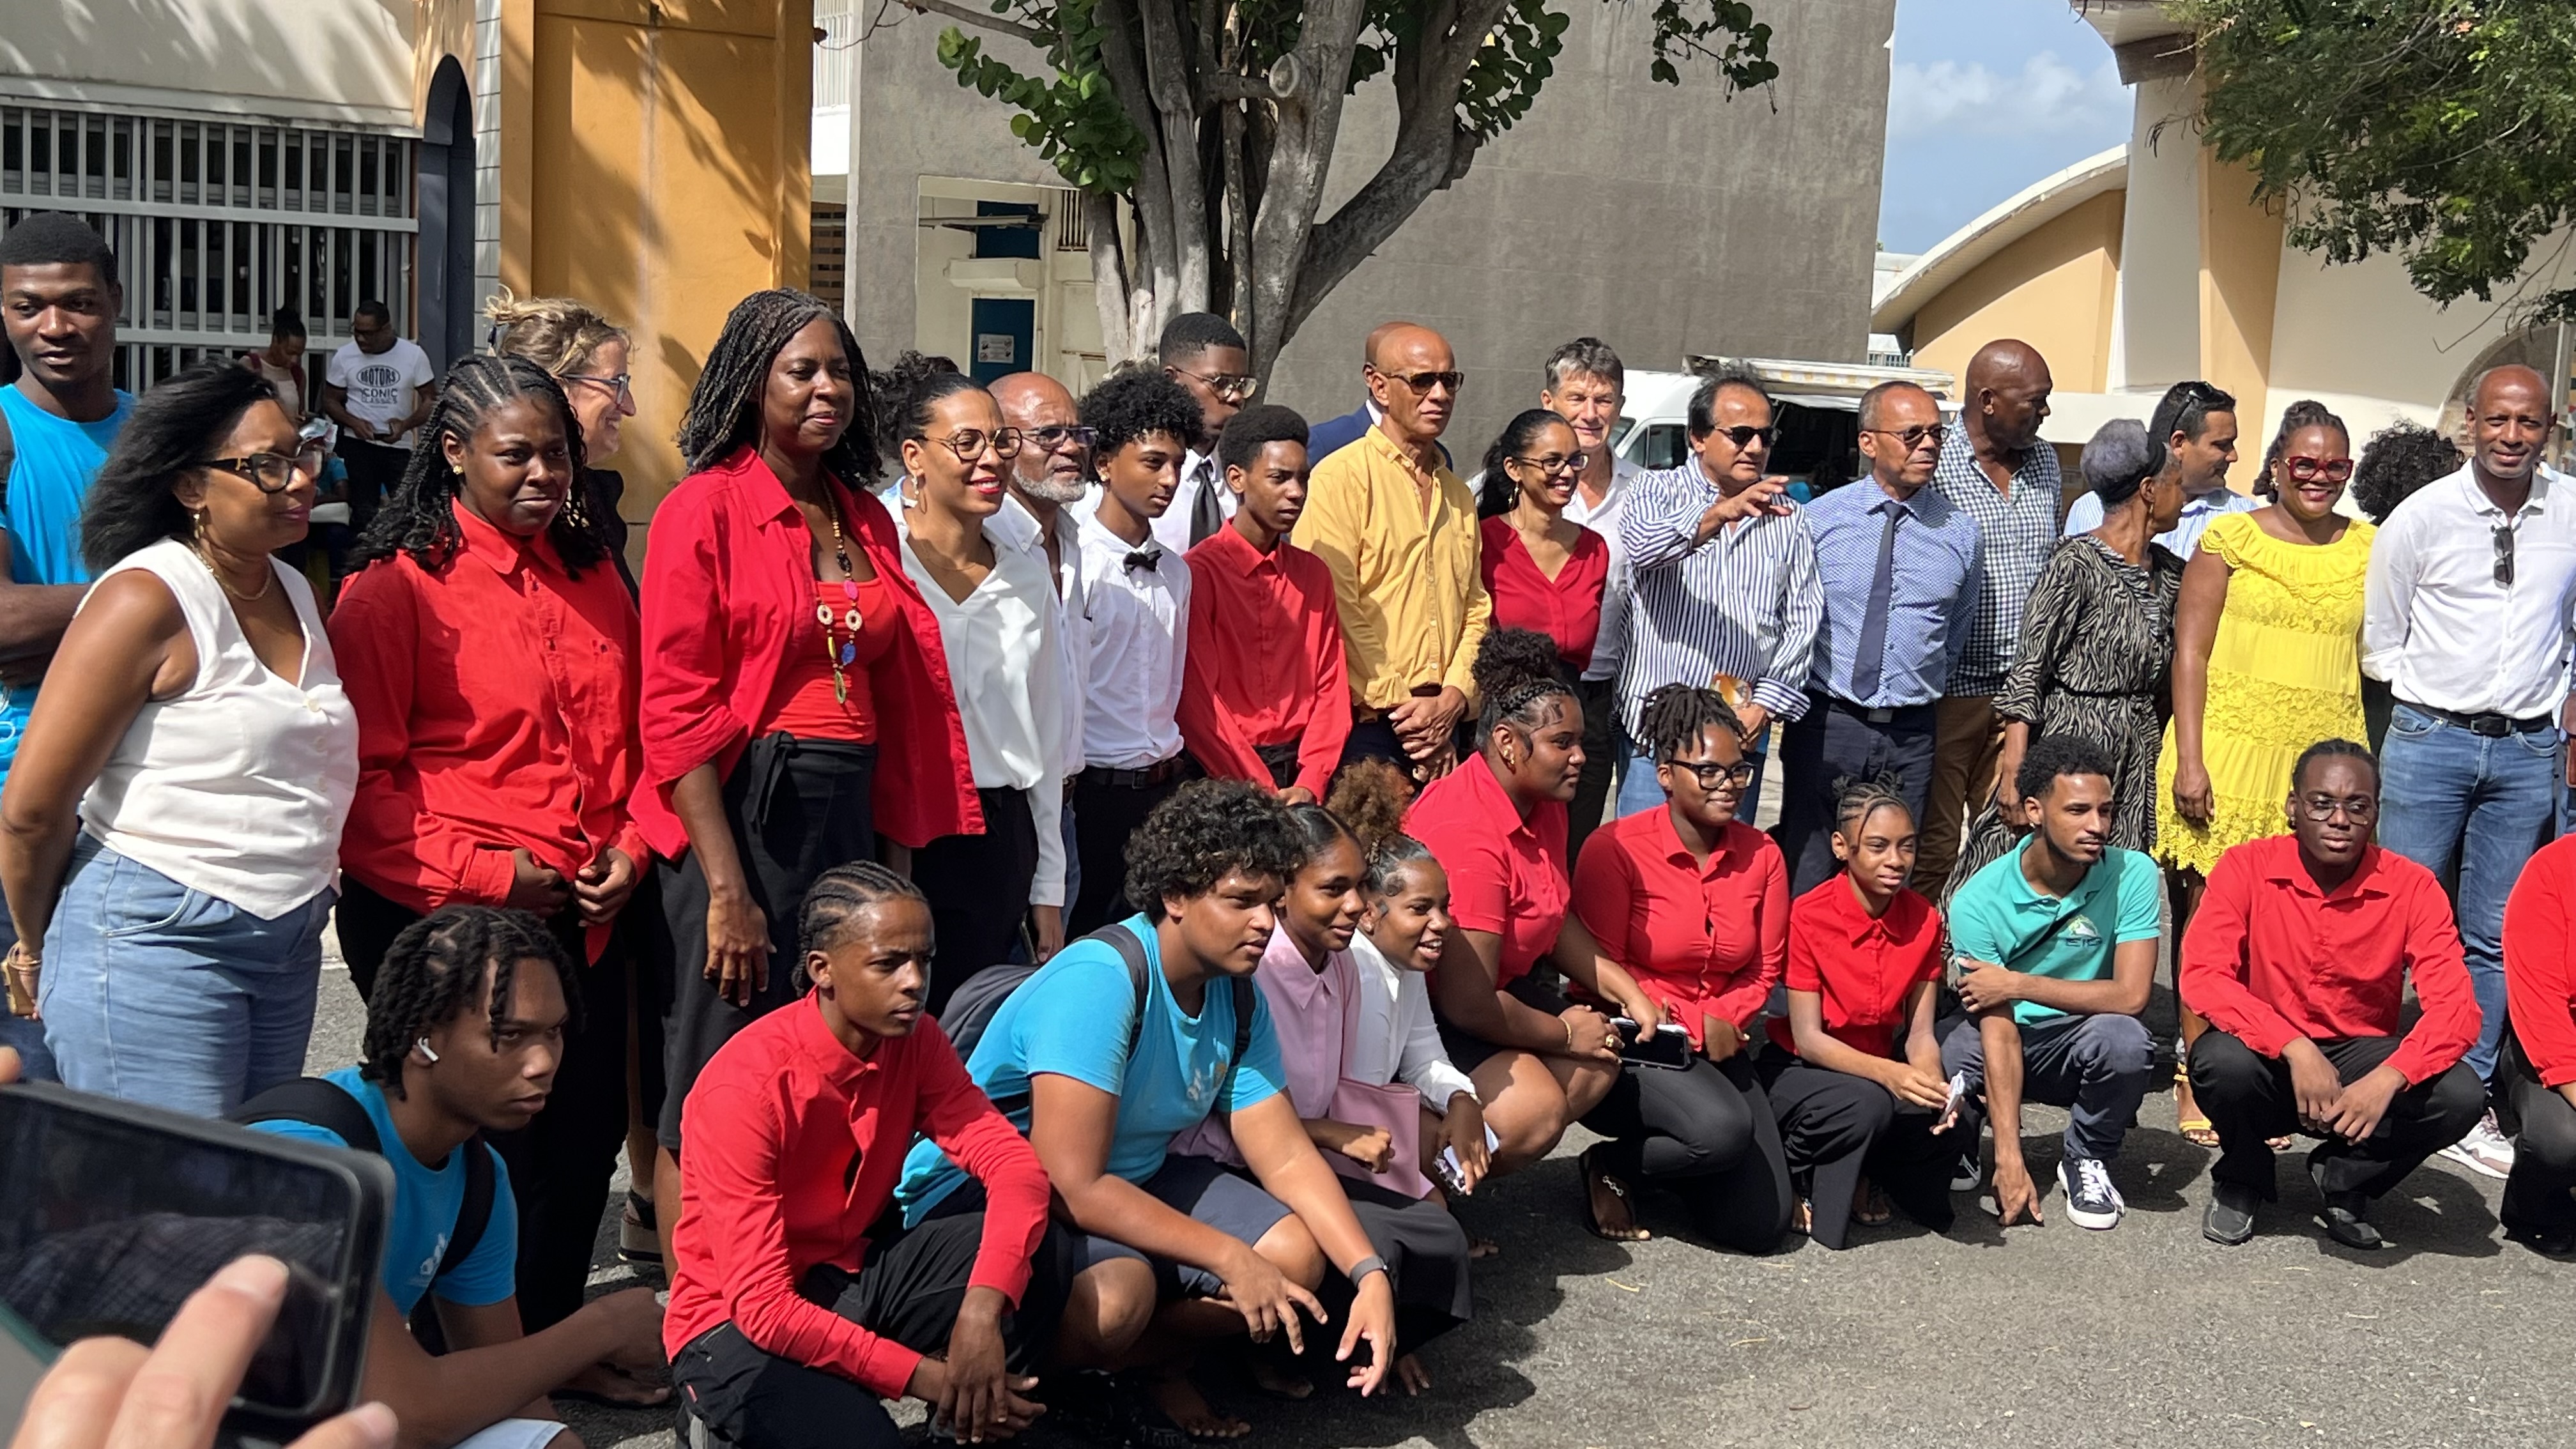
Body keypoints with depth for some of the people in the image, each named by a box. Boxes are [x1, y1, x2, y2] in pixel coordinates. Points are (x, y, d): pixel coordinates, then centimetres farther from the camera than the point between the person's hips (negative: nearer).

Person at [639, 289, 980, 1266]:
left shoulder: (865, 518, 14)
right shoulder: (707, 508, -5)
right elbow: (676, 710, -11)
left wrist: (897, 849, 9)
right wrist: (726, 888, -17)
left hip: (849, 812, 6)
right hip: (742, 811, -6)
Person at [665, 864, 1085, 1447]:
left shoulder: (914, 1040, -7)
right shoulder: (743, 1089, -26)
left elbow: (1014, 1164, -16)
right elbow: (762, 1306, -28)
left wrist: (982, 1309, -35)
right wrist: (925, 1376, -29)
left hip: (852, 1275, 6)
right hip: (738, 1324, -5)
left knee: (1039, 1255, -17)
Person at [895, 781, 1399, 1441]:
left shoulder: (1238, 999, -3)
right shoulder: (1097, 979, -28)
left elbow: (1287, 1158, -1)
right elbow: (1073, 1187, -32)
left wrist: (1369, 1272, -16)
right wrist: (1228, 1257, -29)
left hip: (1135, 1182, 8)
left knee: (1296, 1256, -10)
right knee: (1118, 1293, -36)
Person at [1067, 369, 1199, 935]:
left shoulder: (1175, 569, 12)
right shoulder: (1075, 564, -11)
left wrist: (1172, 763, 14)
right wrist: (1064, 778, -8)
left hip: (1166, 780, 6)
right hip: (1095, 787, -6)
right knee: (1091, 932, 2)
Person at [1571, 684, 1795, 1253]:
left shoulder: (1761, 855, 2)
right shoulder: (1617, 848, -13)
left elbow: (1765, 970, 7)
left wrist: (1723, 1020, -12)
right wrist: (1694, 1025, -14)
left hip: (1718, 1048, 6)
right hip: (1631, 1039, -6)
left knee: (1760, 1227, -4)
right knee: (1723, 1129, -35)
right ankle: (1614, 1169, -4)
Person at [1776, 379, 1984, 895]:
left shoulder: (1961, 533, 5)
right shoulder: (1819, 519, 0)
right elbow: (1785, 619, 9)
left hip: (1912, 736, 2)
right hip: (1825, 723, -2)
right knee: (1806, 880, 2)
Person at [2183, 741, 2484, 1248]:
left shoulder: (2412, 887, -9)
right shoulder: (2246, 868, -12)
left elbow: (2455, 1007, -17)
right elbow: (2201, 976, -22)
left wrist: (2388, 1080, -35)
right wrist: (2296, 1049, -35)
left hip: (2362, 1058, 1)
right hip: (2272, 1059, -1)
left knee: (2460, 1096, -26)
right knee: (2223, 1062, -35)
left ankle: (2343, 1179, 5)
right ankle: (2241, 1177, 1)